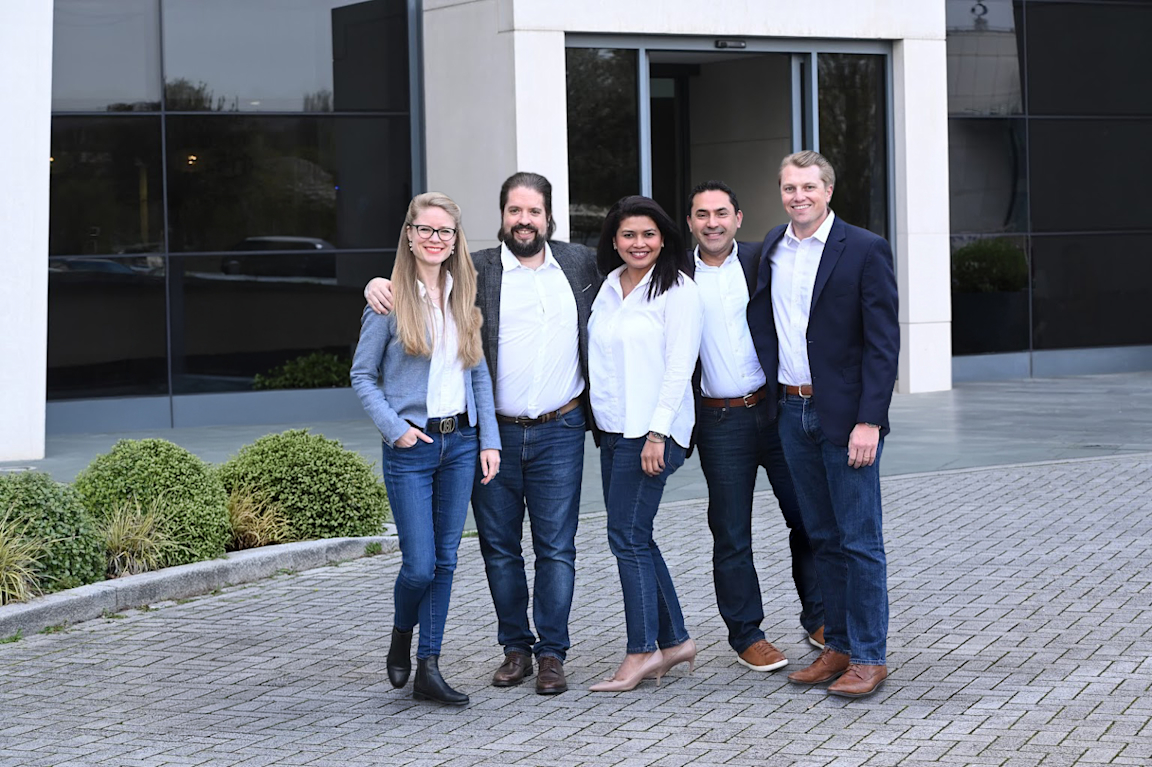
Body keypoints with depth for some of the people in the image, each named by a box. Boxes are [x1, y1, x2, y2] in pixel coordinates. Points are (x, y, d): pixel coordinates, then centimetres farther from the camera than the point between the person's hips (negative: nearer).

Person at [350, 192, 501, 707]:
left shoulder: (463, 298, 7)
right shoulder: (390, 301, -5)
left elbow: (479, 373, 12)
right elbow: (363, 375, 0)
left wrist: (489, 440, 5)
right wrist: (394, 429, -11)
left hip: (460, 442, 4)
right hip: (410, 449, -4)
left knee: (445, 561, 5)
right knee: (419, 564, -6)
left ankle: (428, 669, 12)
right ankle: (401, 640, 24)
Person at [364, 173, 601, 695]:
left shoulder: (579, 264, 8)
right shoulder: (476, 271, 0)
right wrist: (378, 286, -20)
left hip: (559, 432, 0)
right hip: (493, 433, 0)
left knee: (556, 549, 1)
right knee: (500, 547, 7)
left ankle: (552, 654, 9)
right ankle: (516, 647, 20)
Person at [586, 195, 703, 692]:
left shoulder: (677, 289, -7)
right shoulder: (609, 288, 13)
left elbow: (679, 367, -13)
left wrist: (657, 433, -18)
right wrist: (598, 419, 12)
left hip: (652, 431, -8)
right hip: (612, 429, 8)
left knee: (627, 536, -9)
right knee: (633, 538, 9)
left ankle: (642, 651, -2)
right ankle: (675, 641, 18)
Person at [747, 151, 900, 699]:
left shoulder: (864, 251, -8)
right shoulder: (772, 248, 10)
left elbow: (883, 342, -12)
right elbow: (760, 318, 19)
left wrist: (869, 421, -18)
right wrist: (767, 393, 7)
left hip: (845, 415, -6)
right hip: (791, 412, 6)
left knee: (860, 540, -2)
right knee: (822, 538, 13)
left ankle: (869, 656, 5)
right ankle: (838, 646, 21)